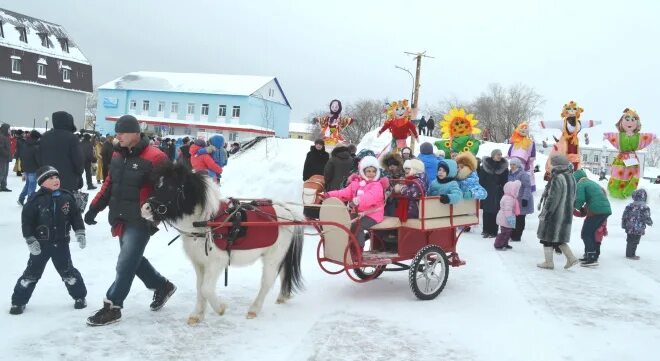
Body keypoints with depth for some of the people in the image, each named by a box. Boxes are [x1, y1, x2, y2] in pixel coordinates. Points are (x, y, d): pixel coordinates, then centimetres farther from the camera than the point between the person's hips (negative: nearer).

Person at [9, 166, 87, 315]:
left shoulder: (67, 197, -2)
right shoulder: (35, 200, -11)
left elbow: (76, 216, 5)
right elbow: (26, 221, -8)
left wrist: (80, 233, -1)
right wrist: (31, 240, -11)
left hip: (61, 243, 2)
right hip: (40, 245, -2)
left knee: (68, 272, 11)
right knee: (32, 273, 6)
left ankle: (79, 296, 23)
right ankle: (19, 301, 19)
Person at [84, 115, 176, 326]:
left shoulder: (154, 157, -15)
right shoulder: (118, 155, 9)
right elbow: (109, 184, 17)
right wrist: (94, 208, 13)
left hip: (140, 221, -8)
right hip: (121, 219, 8)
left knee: (126, 264, -6)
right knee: (133, 259, 17)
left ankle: (112, 307, 5)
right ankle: (162, 286, 35)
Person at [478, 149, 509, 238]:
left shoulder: (503, 167, 2)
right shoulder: (485, 165, 0)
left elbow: (505, 182, 3)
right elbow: (481, 179, 1)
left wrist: (504, 192, -2)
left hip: (497, 193, 0)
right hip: (486, 192, 1)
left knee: (494, 212, -2)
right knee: (486, 211, 5)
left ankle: (493, 231, 5)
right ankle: (486, 230, 15)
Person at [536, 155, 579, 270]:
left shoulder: (557, 179, -20)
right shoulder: (570, 177, 9)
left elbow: (552, 198, -22)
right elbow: (572, 197, 16)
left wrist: (544, 212, -15)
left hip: (554, 214, -9)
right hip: (566, 213, 9)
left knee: (548, 238, 4)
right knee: (559, 238, 19)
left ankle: (548, 262, 9)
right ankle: (571, 258, 13)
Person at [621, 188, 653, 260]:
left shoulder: (630, 206, 3)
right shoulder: (644, 207, -15)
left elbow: (624, 216, 7)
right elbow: (647, 218, -13)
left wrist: (624, 225, 16)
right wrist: (650, 222, 8)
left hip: (629, 228, 6)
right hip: (638, 229, -6)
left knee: (630, 241, 15)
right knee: (634, 242, 1)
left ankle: (629, 253, 25)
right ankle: (631, 255, 5)